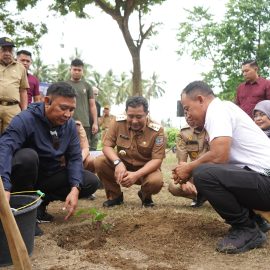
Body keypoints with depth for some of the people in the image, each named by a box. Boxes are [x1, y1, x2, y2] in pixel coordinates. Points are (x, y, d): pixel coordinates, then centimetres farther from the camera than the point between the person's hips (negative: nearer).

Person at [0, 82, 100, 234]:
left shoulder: (70, 125, -6)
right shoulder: (26, 119, -25)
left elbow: (75, 157, -7)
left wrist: (75, 188, -25)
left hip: (50, 176, 6)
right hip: (25, 178, -5)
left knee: (91, 182, -9)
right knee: (28, 156, -36)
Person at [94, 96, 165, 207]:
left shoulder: (157, 130, -20)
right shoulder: (118, 122, -15)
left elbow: (157, 159, -20)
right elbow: (107, 146, -12)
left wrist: (136, 175, -36)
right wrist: (118, 163, -34)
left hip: (145, 169, -2)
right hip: (122, 165, 2)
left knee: (156, 181, -34)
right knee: (99, 162, -24)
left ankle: (145, 196, 7)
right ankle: (115, 195, 1)